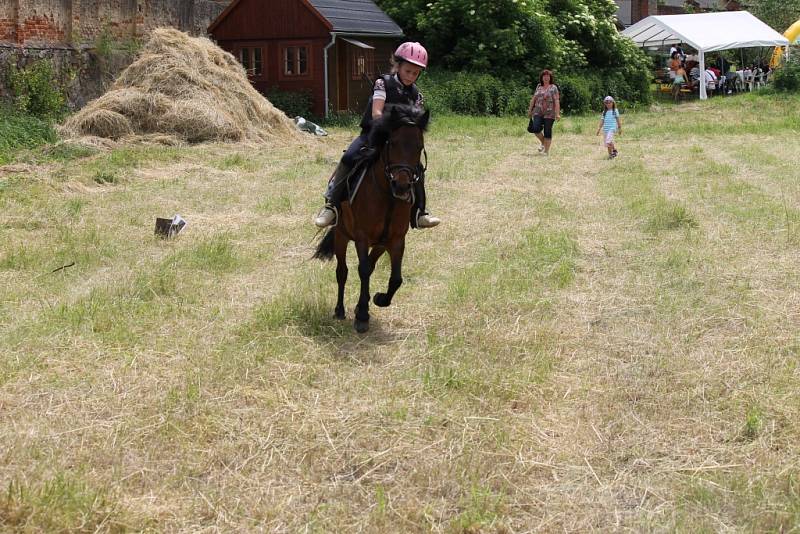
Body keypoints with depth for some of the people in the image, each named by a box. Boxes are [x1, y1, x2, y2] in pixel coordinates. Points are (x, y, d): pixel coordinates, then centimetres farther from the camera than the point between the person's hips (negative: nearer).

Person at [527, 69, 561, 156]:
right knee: (536, 129, -13)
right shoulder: (539, 87, 13)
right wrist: (530, 110, 17)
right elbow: (533, 99, 18)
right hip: (538, 112, 3)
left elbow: (556, 101, -8)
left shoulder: (553, 87, -1)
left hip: (549, 114, -3)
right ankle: (542, 142, 14)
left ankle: (546, 151, 6)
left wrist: (557, 113, -17)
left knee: (547, 132, -1)